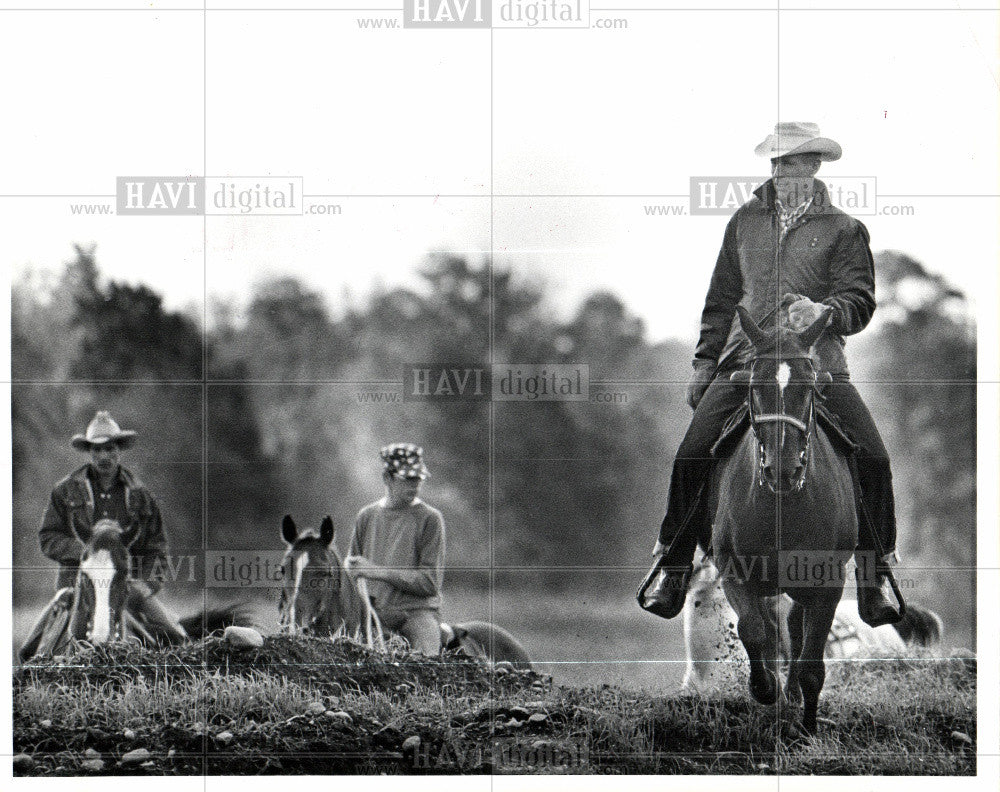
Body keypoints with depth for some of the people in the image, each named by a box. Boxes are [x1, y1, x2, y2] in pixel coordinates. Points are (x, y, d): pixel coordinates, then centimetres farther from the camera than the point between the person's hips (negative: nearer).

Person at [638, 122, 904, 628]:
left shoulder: (843, 230, 7)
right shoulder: (745, 222, 16)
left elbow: (860, 300, -3)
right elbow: (721, 299, 20)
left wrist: (824, 310, -24)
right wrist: (704, 361, 15)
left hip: (818, 364, -2)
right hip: (745, 360, 2)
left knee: (871, 457, -17)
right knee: (691, 455, -13)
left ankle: (875, 567, 0)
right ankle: (671, 563, 5)